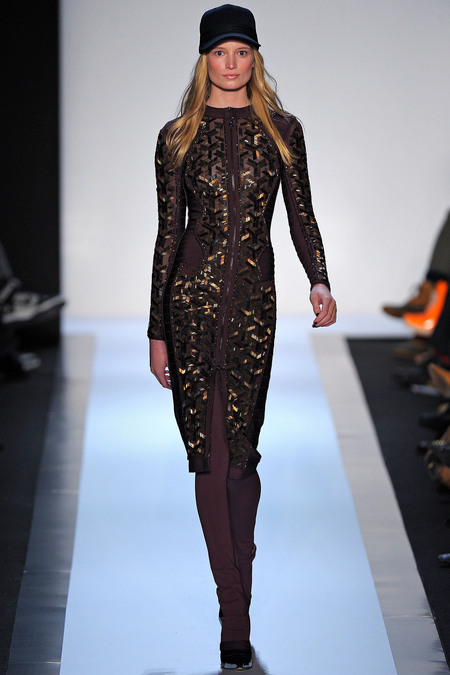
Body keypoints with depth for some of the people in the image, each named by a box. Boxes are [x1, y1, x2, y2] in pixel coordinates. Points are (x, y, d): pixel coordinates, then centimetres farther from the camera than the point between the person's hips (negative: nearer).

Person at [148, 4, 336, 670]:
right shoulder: (179, 136, 6)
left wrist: (319, 281, -11)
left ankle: (237, 571, 21)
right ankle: (235, 616, 5)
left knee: (242, 450, -1)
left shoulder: (281, 129, 8)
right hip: (191, 296, 0)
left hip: (255, 297, 0)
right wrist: (157, 330, 6)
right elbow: (169, 232, 8)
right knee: (209, 454, -2)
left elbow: (301, 214, 8)